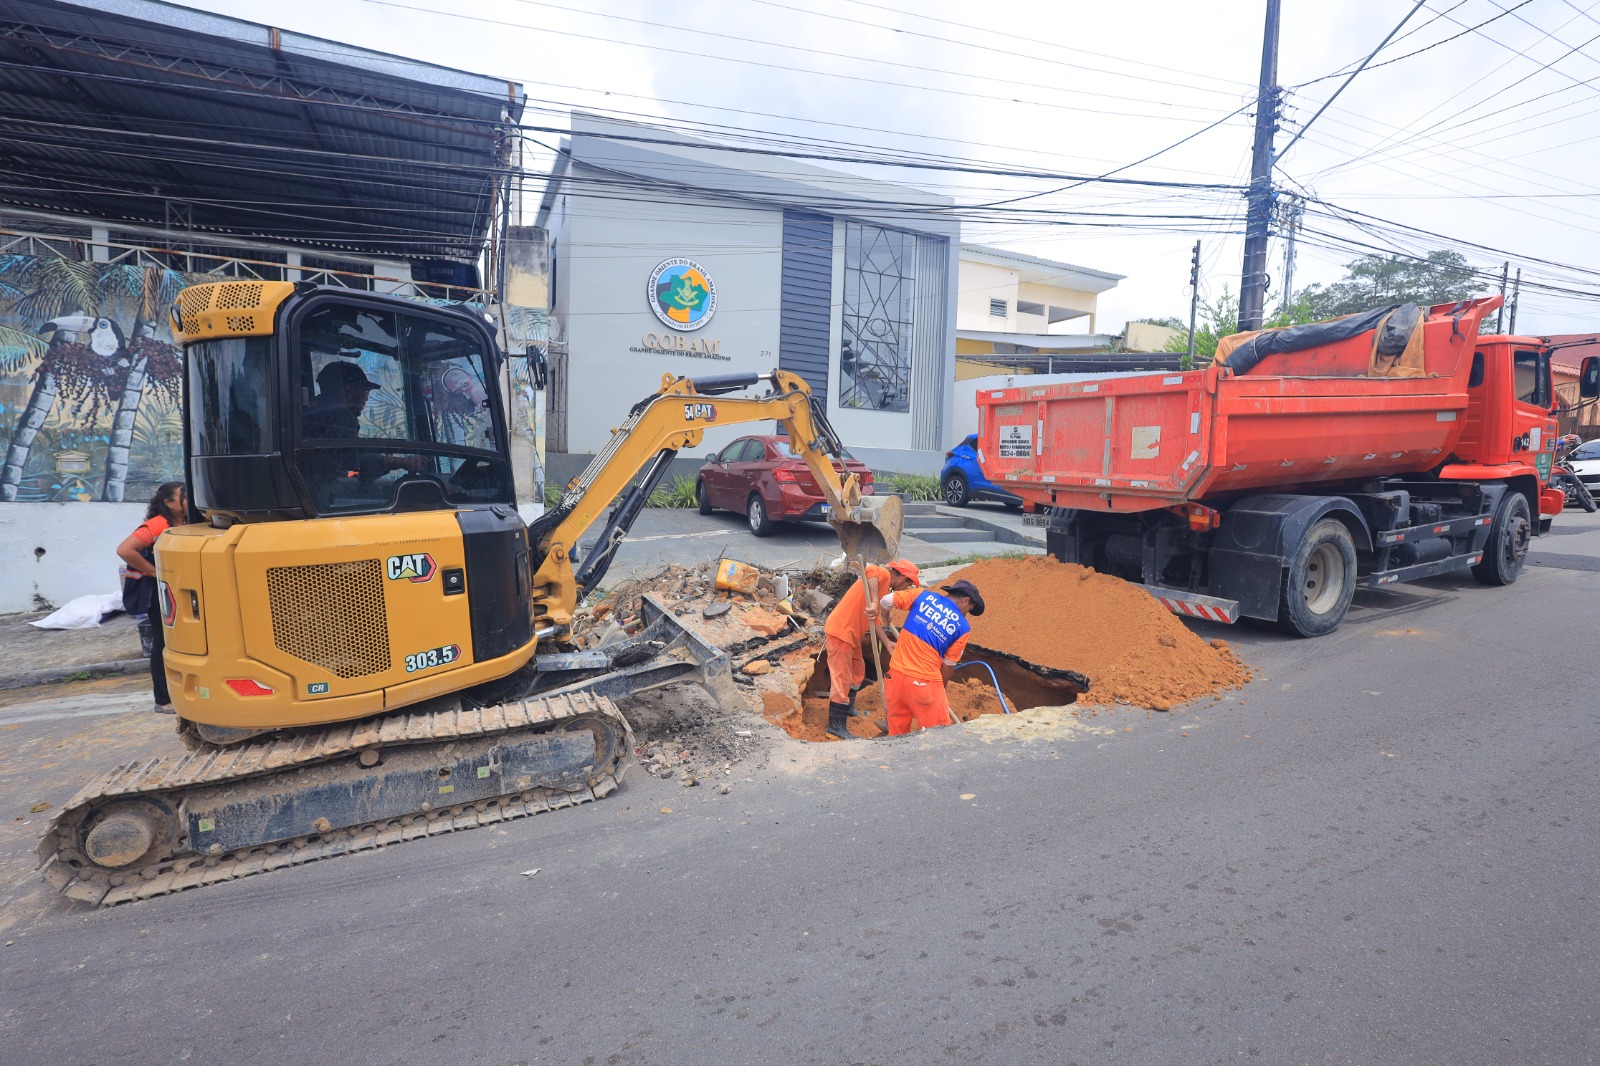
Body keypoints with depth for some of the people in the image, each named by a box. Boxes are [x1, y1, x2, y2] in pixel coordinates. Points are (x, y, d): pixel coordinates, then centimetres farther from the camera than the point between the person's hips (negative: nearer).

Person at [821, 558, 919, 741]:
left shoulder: (884, 587, 16)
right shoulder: (883, 574, -13)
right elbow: (870, 571, -39)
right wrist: (873, 601, -44)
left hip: (852, 633, 10)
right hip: (841, 630, -10)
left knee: (858, 671, 24)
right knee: (842, 678, -6)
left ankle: (849, 707, 42)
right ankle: (836, 726, 1)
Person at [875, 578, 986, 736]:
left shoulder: (923, 595, 5)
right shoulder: (962, 626, 1)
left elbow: (886, 601, 2)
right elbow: (949, 664, 6)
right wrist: (940, 690, 22)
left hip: (896, 674, 4)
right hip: (924, 681, -3)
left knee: (897, 732, 17)